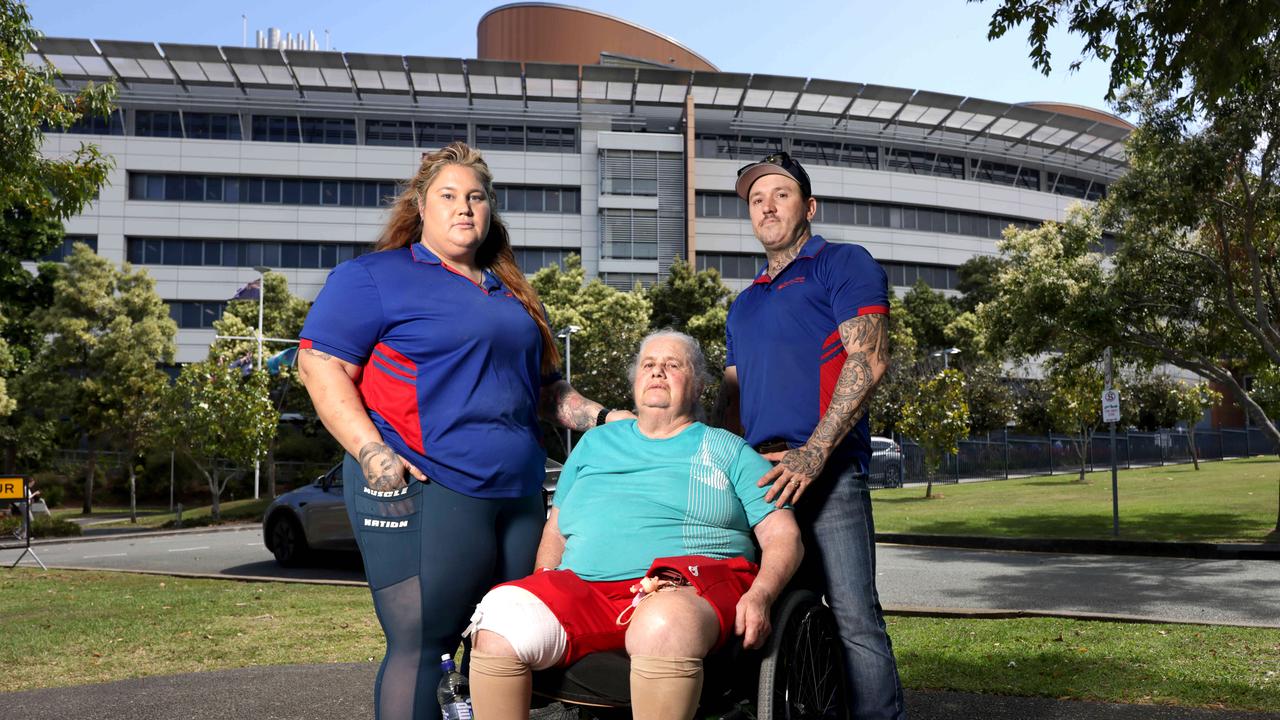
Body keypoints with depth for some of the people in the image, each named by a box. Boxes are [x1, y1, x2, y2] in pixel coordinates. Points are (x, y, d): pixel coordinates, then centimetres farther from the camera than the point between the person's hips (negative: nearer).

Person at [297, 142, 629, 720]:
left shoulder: (510, 293, 23)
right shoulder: (374, 277, 3)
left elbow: (543, 386, 29)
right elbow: (320, 363, -6)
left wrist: (602, 418, 13)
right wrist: (372, 453, -17)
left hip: (519, 493, 7)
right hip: (422, 491, -6)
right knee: (421, 645, -6)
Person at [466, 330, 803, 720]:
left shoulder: (729, 450, 17)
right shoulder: (595, 442, 27)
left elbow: (784, 537, 9)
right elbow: (556, 530, 27)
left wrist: (759, 596, -11)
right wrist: (543, 595, 7)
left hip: (690, 584, -3)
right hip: (583, 586, 3)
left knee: (665, 622, -40)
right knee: (502, 616, -28)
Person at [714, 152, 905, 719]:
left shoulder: (843, 265, 4)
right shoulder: (744, 304, 26)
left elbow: (868, 360, -9)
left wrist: (813, 453, -18)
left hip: (827, 469, -7)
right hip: (759, 476, 7)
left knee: (854, 619, -10)